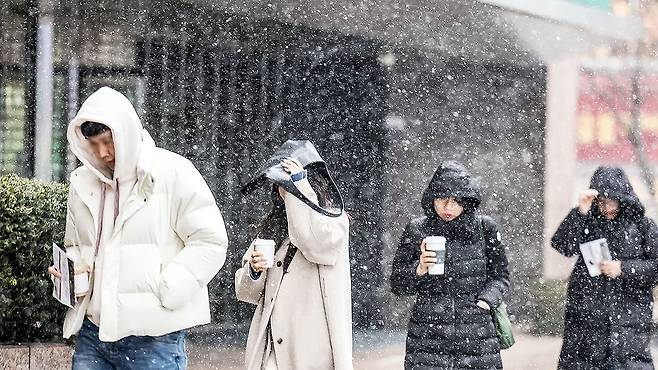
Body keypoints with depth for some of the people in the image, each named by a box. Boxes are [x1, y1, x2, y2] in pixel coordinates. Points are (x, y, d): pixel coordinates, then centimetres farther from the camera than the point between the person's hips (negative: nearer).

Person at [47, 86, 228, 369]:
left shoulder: (174, 173, -4)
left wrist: (164, 291, -14)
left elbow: (210, 243, -7)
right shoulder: (84, 182, 13)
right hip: (93, 333, 5)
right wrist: (70, 270, 3)